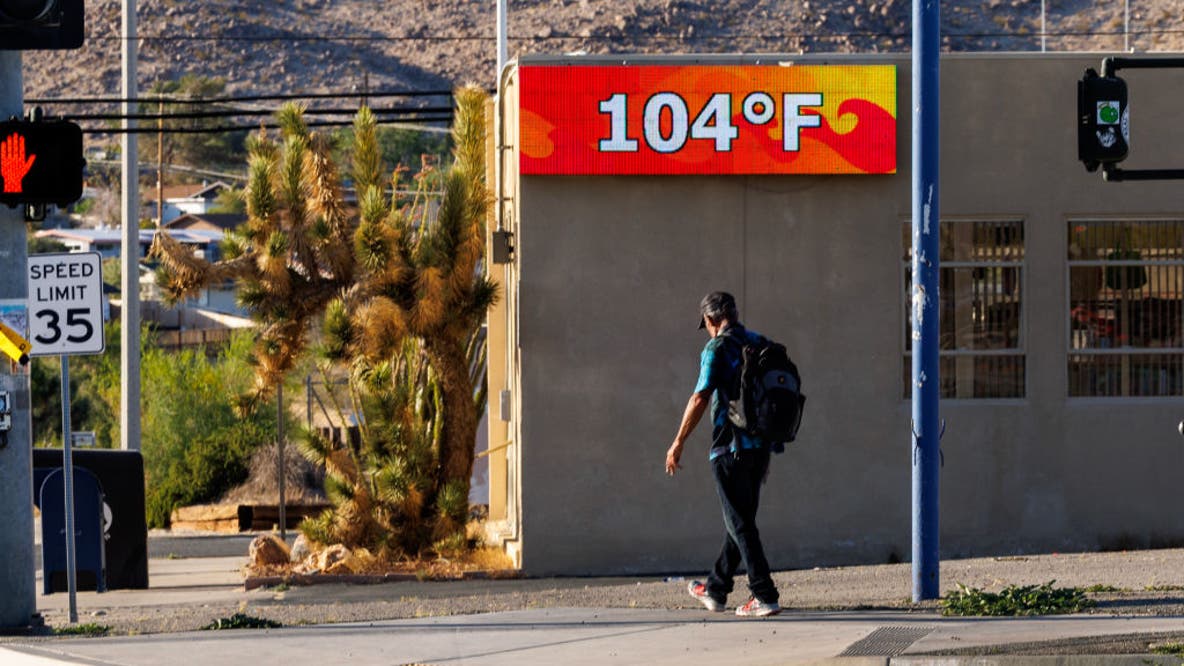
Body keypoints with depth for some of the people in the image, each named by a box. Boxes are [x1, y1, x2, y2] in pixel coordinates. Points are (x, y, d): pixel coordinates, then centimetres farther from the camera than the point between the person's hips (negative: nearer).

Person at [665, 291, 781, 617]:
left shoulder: (718, 349, -11)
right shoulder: (759, 344, 11)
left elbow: (700, 399, -17)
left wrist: (678, 443, -9)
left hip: (731, 447, -8)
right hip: (760, 446, 8)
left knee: (740, 524, -4)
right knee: (741, 519, 17)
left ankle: (765, 596, -10)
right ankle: (715, 590, 30)